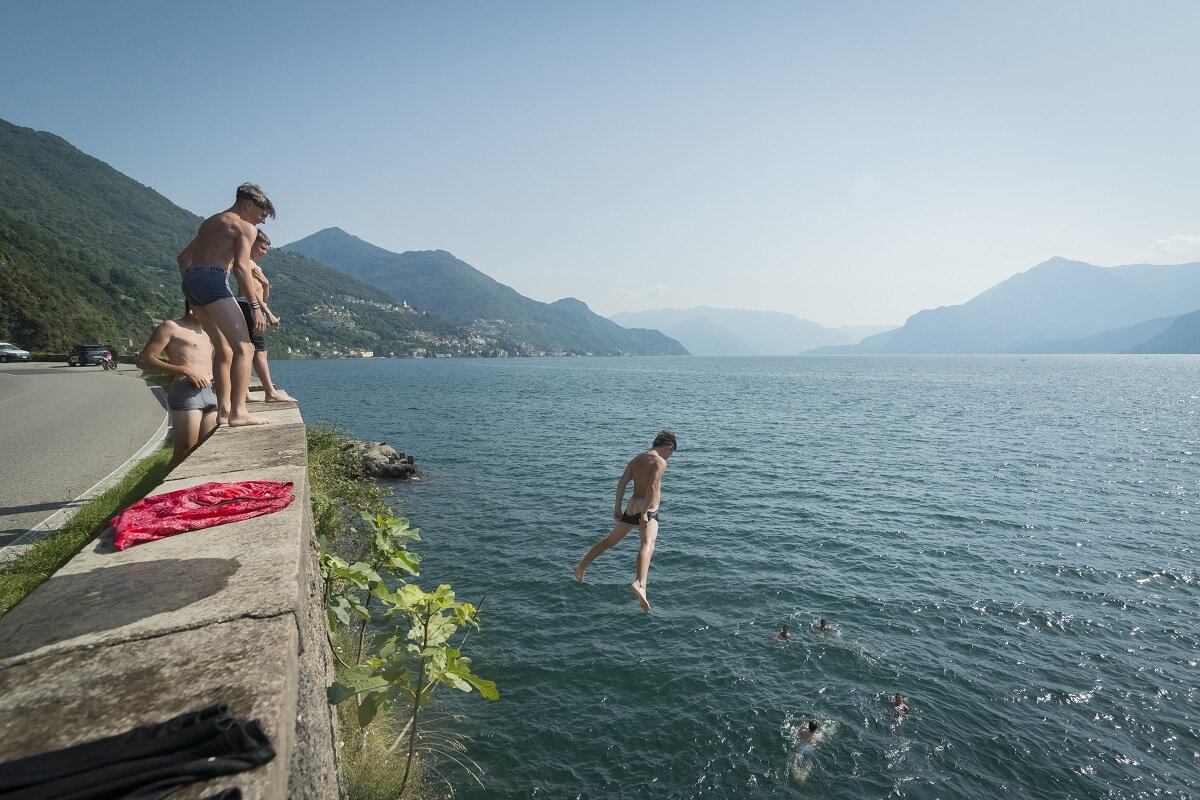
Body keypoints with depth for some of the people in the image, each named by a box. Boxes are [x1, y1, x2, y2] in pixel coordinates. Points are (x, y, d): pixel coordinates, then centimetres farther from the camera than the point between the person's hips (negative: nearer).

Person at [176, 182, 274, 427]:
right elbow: (241, 267, -12)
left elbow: (183, 257, 28)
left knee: (224, 350, 14)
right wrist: (256, 307, -16)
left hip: (191, 280, 9)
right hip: (213, 281, -9)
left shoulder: (209, 222, 29)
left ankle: (223, 411, 15)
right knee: (244, 348, -12)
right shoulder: (245, 227, 2)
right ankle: (238, 412, -23)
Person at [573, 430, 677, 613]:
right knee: (648, 545, -28)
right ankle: (640, 584, -53)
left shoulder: (636, 459, 14)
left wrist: (617, 507, 7)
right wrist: (645, 512, -21)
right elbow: (652, 487, -20)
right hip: (648, 511, -8)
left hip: (631, 510, 8)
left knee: (610, 540, 25)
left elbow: (622, 482, 7)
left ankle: (581, 567, 39)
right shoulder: (660, 462, -7)